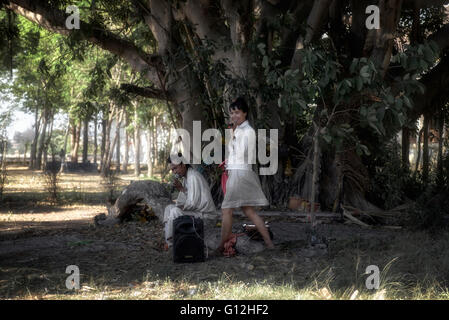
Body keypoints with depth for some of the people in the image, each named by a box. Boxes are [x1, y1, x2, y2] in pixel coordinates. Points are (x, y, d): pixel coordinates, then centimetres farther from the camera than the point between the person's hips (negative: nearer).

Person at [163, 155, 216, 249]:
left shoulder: (194, 177, -21)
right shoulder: (185, 177, 10)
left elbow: (192, 203, -25)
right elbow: (184, 199, 10)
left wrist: (181, 206, -9)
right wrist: (180, 188, -6)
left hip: (204, 213, -11)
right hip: (195, 210, 11)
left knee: (175, 211, -26)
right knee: (169, 208, 15)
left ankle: (170, 242, -10)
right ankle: (168, 239, 5)